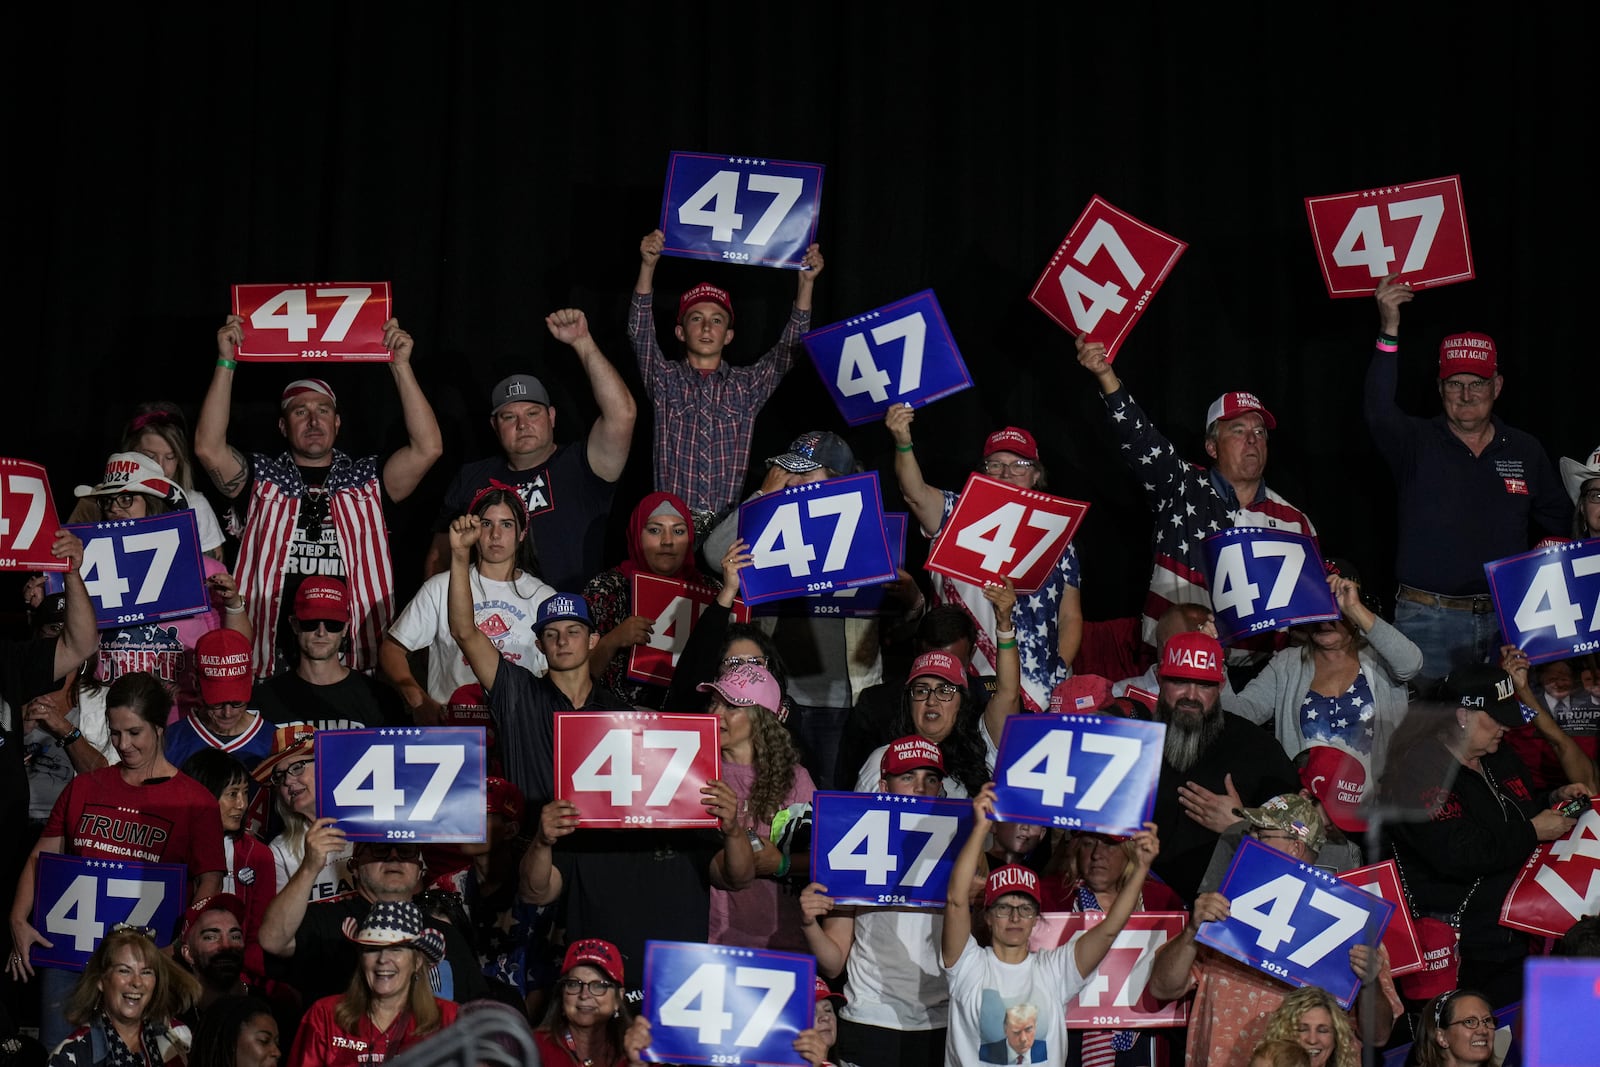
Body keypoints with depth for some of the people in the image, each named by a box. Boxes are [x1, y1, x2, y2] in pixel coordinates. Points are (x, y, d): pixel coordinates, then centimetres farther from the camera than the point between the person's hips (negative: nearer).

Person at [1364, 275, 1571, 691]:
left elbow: (1560, 523, 20)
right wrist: (1389, 332, -31)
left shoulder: (1525, 450, 11)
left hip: (1505, 620, 3)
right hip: (1429, 621, -3)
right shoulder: (1417, 443, 0)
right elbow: (1378, 411, -21)